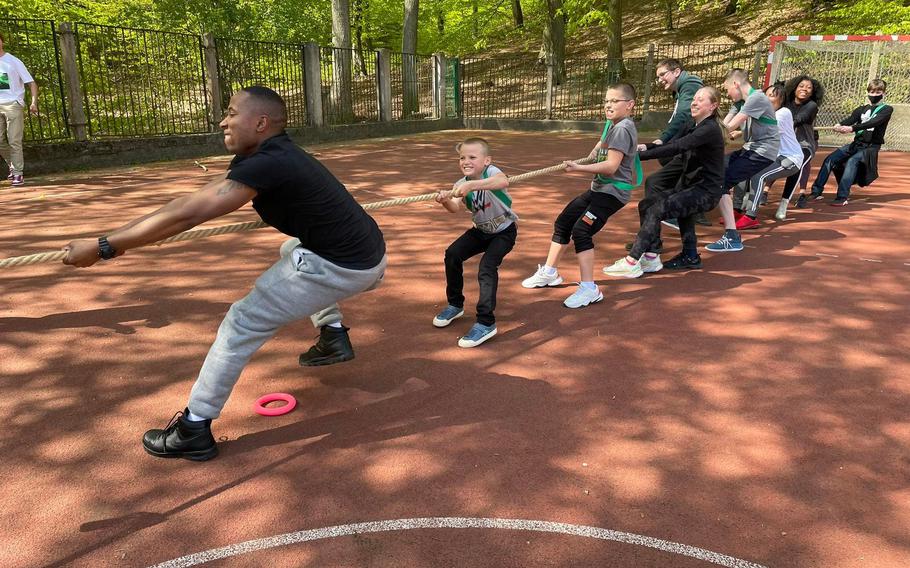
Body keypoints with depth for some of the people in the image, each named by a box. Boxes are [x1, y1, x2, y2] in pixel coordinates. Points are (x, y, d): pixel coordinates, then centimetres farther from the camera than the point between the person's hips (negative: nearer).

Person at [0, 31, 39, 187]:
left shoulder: (13, 61, 0)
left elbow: (31, 83, -2)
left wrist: (34, 102, -15)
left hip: (13, 104, -4)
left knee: (14, 141, -8)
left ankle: (17, 173, -3)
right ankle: (13, 165, 25)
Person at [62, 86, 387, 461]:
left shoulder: (267, 164, -19)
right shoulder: (270, 156, 11)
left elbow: (187, 215, -23)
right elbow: (190, 201, 10)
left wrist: (103, 247, -19)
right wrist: (119, 235, 7)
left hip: (341, 269, -10)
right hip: (369, 259, 10)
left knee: (243, 323, -3)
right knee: (293, 250, 38)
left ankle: (194, 430, 6)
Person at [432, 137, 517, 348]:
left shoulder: (490, 172, -26)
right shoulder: (461, 184, -9)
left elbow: (503, 182, -51)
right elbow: (456, 208, -27)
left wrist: (471, 185, -62)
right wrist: (446, 201, -50)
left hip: (504, 231, -6)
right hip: (481, 230, 6)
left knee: (487, 267, -24)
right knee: (452, 254, -5)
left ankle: (486, 322, -19)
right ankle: (455, 304, 15)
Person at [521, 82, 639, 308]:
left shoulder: (622, 129, -17)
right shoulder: (612, 125, 12)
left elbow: (611, 166, -27)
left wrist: (578, 168, -27)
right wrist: (596, 150, 17)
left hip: (613, 191, -10)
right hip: (599, 188, 10)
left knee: (581, 231, -21)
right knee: (562, 222, 11)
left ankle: (589, 289, -16)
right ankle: (549, 273, 24)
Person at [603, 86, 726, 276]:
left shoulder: (710, 129, -15)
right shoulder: (696, 128, 16)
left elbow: (676, 148, -26)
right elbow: (671, 144, 7)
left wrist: (639, 155, -30)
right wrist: (645, 147, -12)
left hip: (706, 191, -9)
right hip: (694, 187, 9)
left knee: (656, 210, -22)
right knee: (647, 205, 1)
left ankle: (632, 263, -21)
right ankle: (651, 258, 0)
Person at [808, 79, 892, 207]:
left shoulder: (887, 109, 0)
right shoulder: (861, 109, 14)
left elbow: (874, 122, -19)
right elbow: (851, 119, -7)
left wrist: (852, 128, -35)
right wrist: (840, 126, -32)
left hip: (871, 146, -5)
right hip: (856, 143, 5)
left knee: (852, 161, -31)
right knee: (830, 159, -13)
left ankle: (842, 197, -36)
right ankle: (816, 191, -12)